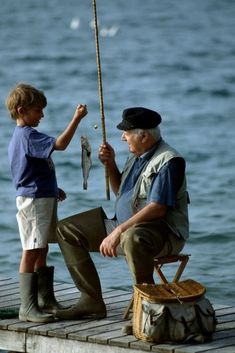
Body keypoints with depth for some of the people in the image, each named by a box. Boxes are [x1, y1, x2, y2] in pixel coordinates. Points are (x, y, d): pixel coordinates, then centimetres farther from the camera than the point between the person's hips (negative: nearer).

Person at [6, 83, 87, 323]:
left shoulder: (21, 136, 17)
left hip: (43, 198, 11)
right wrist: (76, 118, -24)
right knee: (31, 252, -9)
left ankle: (46, 301, 22)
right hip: (33, 201, -11)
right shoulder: (28, 136, -17)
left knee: (41, 252, 15)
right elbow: (59, 144, -28)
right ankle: (28, 307, -8)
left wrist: (53, 189, 25)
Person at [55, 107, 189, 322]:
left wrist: (119, 231, -28)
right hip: (126, 225, 10)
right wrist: (110, 165, 11)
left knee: (132, 238, -45)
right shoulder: (137, 157, 14)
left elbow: (158, 208, -26)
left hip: (162, 231, -10)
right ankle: (91, 301, 2)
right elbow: (121, 193, 28)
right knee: (67, 229, 7)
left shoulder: (168, 161, -16)